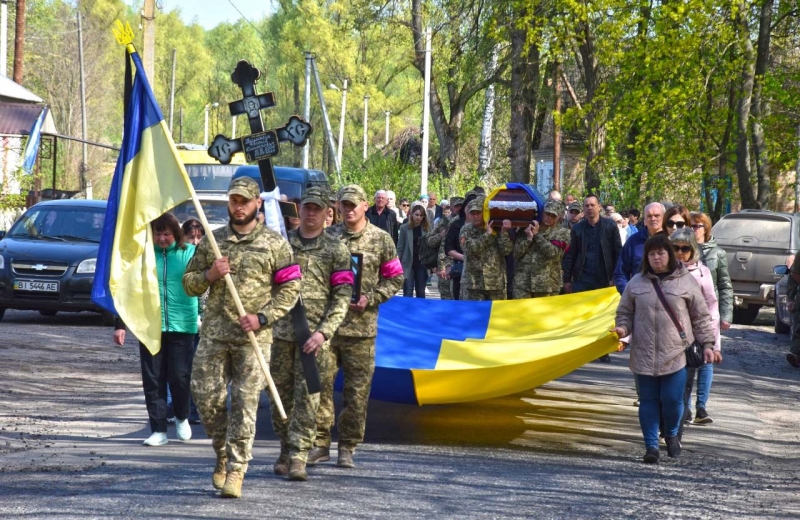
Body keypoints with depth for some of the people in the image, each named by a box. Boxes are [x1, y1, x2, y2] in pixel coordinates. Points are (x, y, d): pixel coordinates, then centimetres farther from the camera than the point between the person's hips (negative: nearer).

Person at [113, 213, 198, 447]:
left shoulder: (190, 253, 1)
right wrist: (120, 325, 3)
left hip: (182, 326, -1)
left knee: (180, 377, -2)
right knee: (153, 380, 2)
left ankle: (182, 418, 25)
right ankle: (158, 430, 10)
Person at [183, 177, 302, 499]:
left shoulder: (275, 244, 2)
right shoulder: (211, 241, 11)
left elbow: (290, 288, 0)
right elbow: (189, 284, 15)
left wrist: (262, 318, -11)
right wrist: (208, 275, -7)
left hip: (254, 338, -3)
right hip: (213, 334, 3)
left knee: (244, 404, -6)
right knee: (206, 397, 2)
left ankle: (235, 471, -2)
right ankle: (223, 454, 25)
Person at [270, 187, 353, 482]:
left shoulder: (336, 250, 4)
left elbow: (342, 297, -1)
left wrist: (323, 332, -12)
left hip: (315, 333, -2)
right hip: (281, 330, 3)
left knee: (307, 396, -7)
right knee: (280, 394, 7)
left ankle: (299, 458, -6)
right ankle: (286, 450, 22)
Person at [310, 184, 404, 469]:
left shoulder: (380, 239, 4)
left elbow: (395, 278, 6)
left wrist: (370, 299, -7)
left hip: (361, 326, -1)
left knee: (357, 389, 2)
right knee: (320, 383, -1)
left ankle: (347, 447, 11)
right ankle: (320, 443, 8)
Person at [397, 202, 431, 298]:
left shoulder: (427, 228, 4)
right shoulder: (404, 228, -2)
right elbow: (400, 247, -1)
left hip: (422, 264, 2)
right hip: (408, 264, -2)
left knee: (421, 292, 9)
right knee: (408, 293, -5)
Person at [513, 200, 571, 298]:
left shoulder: (562, 233, 4)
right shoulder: (527, 229, 11)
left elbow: (553, 253, -13)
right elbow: (516, 253, 5)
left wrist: (537, 235, -8)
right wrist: (528, 237, -9)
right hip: (523, 283, 2)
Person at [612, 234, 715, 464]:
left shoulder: (686, 281, 3)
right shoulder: (636, 283, 8)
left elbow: (701, 317, 7)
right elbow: (625, 313, 15)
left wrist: (707, 343, 1)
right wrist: (622, 328, -6)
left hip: (676, 354, -2)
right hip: (644, 355, 2)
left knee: (672, 399, -3)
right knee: (649, 400, 3)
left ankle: (671, 435, 25)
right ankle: (651, 445, 10)